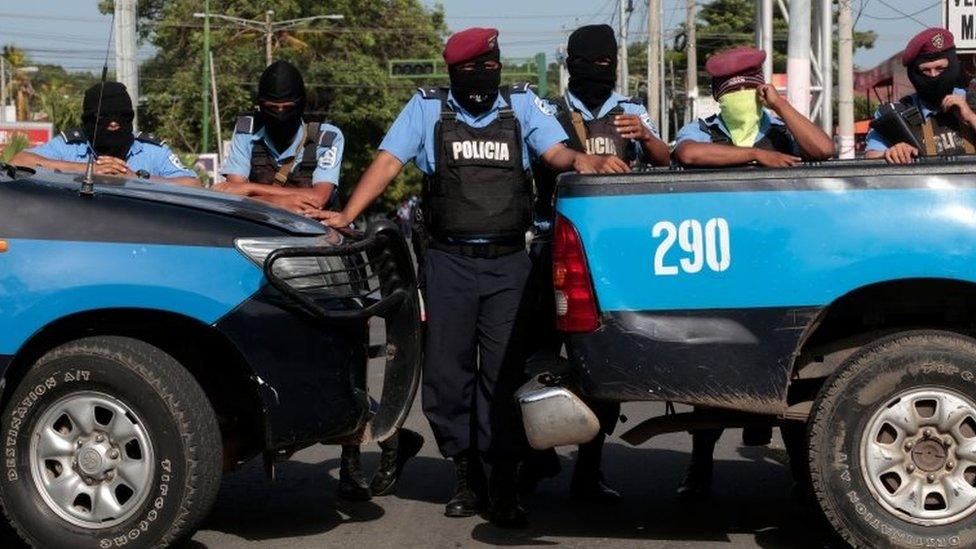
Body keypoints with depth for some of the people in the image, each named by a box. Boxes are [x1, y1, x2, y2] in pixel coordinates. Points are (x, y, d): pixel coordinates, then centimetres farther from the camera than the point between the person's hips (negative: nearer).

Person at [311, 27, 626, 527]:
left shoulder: (522, 104, 7)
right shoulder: (428, 108, 5)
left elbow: (556, 151, -3)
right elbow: (388, 162, -1)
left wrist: (582, 160, -27)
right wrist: (347, 214, -12)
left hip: (508, 262, 0)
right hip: (448, 261, 1)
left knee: (503, 372, -2)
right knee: (447, 371, 4)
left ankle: (503, 484, 4)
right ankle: (465, 475, 18)